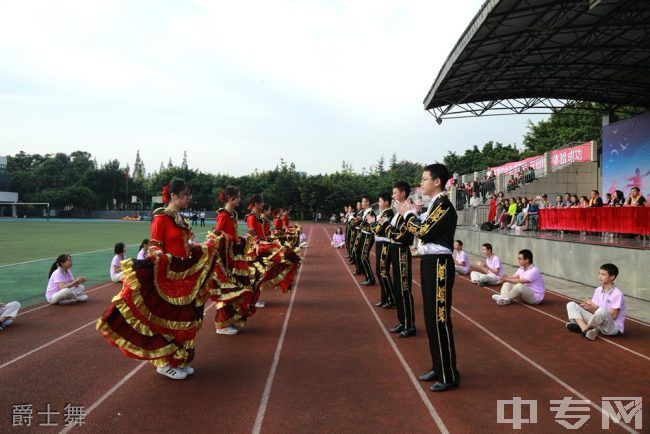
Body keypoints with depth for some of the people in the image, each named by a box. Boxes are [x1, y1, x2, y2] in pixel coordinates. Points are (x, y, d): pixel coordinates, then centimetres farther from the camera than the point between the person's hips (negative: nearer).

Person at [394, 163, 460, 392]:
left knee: (440, 319, -5)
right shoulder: (435, 204, 15)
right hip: (429, 263, 10)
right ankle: (437, 367, 27)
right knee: (431, 318, 15)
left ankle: (449, 375, 5)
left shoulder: (444, 204, -15)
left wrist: (407, 214, -8)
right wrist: (412, 215, 6)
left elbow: (425, 232, -19)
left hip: (438, 265, -10)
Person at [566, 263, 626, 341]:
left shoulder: (617, 294, -14)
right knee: (571, 305, -4)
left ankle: (582, 326, -13)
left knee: (602, 311, -41)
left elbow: (613, 316, -16)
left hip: (614, 327, -7)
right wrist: (589, 307, -14)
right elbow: (596, 311, 7)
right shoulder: (598, 290, 7)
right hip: (597, 324, 7)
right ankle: (585, 330, -26)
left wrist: (595, 308, -21)